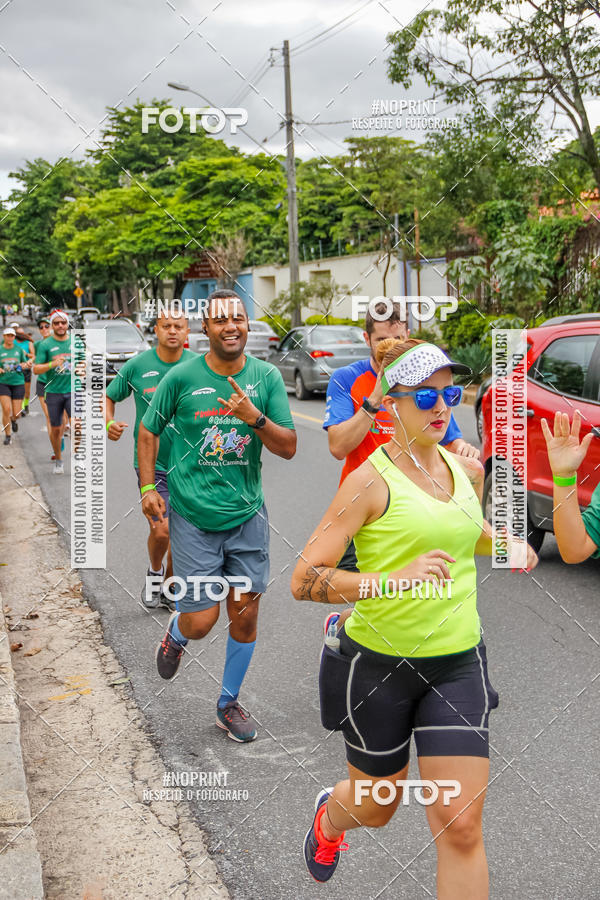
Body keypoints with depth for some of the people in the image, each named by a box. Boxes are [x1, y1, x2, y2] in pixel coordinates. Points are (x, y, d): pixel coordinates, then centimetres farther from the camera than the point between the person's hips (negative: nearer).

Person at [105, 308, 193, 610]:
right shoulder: (137, 365, -5)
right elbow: (109, 397, 8)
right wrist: (109, 423, -11)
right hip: (151, 463, -2)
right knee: (161, 530, -12)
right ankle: (154, 571, 21)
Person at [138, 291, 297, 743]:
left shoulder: (267, 376, -1)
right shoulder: (182, 377, -6)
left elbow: (288, 448, -3)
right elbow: (149, 432, 7)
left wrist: (254, 417, -19)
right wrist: (148, 488, 0)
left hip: (248, 514, 2)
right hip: (193, 516, -2)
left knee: (245, 614, 7)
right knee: (200, 621, -3)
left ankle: (230, 703, 29)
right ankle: (175, 636, 36)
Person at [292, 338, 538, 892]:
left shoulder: (460, 467, 3)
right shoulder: (371, 478, -15)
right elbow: (303, 580, -20)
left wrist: (501, 543, 5)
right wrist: (398, 580, -31)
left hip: (457, 664, 4)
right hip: (379, 664, -4)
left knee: (461, 825, -1)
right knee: (375, 808, 17)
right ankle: (328, 818, 54)